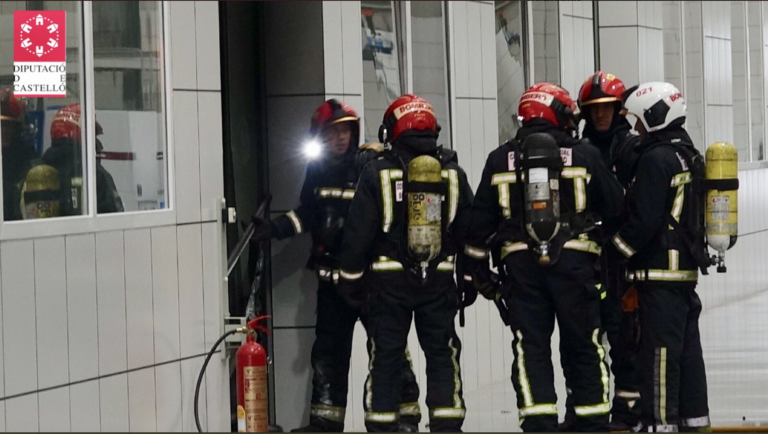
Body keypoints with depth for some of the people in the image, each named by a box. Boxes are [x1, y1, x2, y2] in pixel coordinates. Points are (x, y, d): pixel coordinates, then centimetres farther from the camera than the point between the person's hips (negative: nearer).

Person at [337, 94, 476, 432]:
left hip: (389, 280, -2)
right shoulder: (453, 173, 4)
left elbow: (358, 233, -5)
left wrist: (350, 280, 4)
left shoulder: (377, 173, -5)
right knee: (442, 355, 7)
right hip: (440, 280, 2)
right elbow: (469, 230, 8)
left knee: (385, 357, 4)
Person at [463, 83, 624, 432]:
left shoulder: (500, 160, 8)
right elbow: (614, 209, 7)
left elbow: (481, 219, 8)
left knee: (531, 349, 3)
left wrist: (477, 269, 15)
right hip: (574, 261, -1)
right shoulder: (584, 155, 2)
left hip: (521, 264, 1)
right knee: (583, 347, 8)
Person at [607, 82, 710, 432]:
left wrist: (612, 251, -10)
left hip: (660, 271, -10)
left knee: (659, 350, -8)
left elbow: (645, 220, -19)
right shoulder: (689, 156, 16)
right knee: (688, 347, 12)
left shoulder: (656, 159, -15)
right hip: (687, 267, 10)